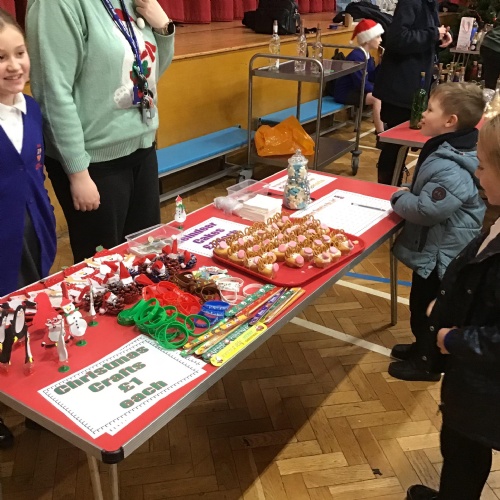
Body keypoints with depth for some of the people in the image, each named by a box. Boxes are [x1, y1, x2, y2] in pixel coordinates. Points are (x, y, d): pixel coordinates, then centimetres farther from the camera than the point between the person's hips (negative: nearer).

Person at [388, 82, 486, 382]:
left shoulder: (450, 168, -31)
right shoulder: (448, 150, 3)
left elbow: (427, 210, -33)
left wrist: (399, 198, -16)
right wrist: (410, 195, 3)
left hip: (440, 253, -10)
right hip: (437, 248, 10)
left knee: (425, 307, 8)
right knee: (424, 305, 25)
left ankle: (427, 363, 27)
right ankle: (423, 347, 45)